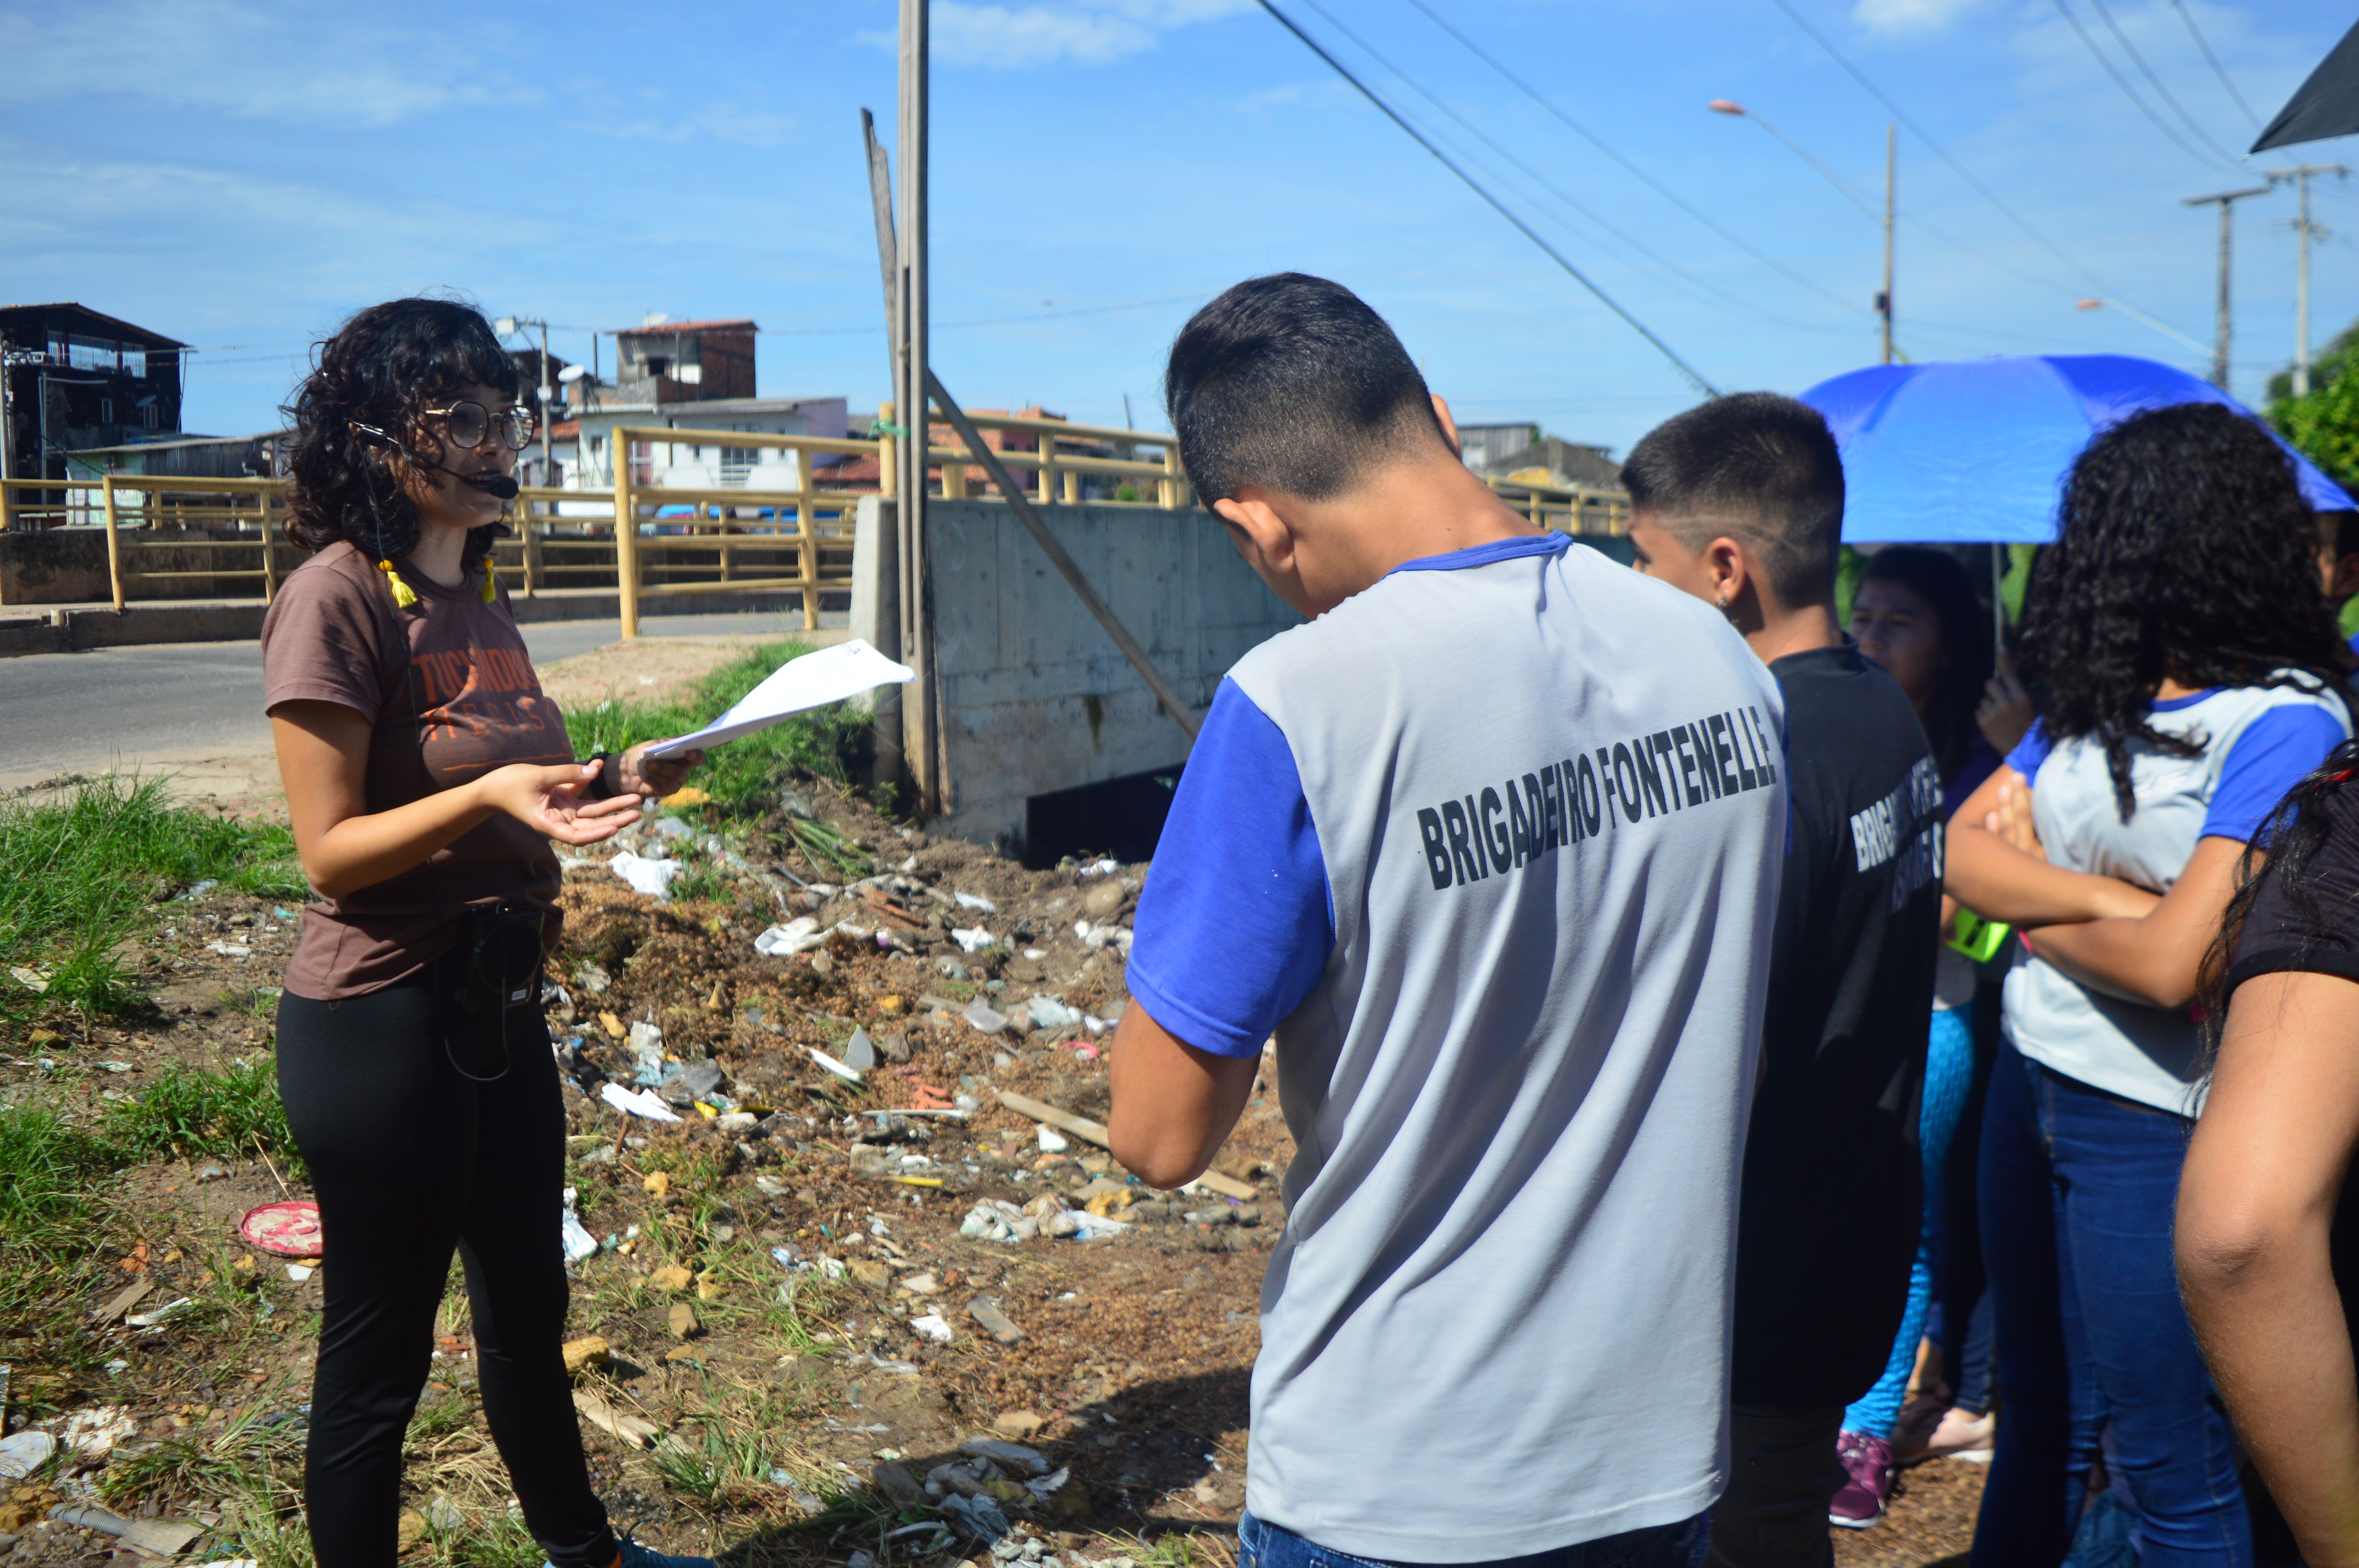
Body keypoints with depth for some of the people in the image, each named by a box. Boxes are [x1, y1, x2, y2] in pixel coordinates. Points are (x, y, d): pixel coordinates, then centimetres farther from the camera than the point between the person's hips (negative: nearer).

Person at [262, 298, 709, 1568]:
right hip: (380, 1021, -9)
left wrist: (603, 784, 0)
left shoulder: (475, 591, 8)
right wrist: (487, 795, -31)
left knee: (528, 1307, 23)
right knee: (379, 1352, 8)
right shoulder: (336, 596, -17)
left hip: (496, 1004, 9)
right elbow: (330, 850, -18)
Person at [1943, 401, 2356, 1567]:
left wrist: (2034, 909, -6)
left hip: (2155, 1119, -7)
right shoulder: (2101, 692, 6)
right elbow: (1962, 849, -1)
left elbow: (2172, 964, -23)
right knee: (2036, 1427, 20)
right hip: (2032, 1078, 7)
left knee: (2167, 1470, 8)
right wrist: (2099, 896, -17)